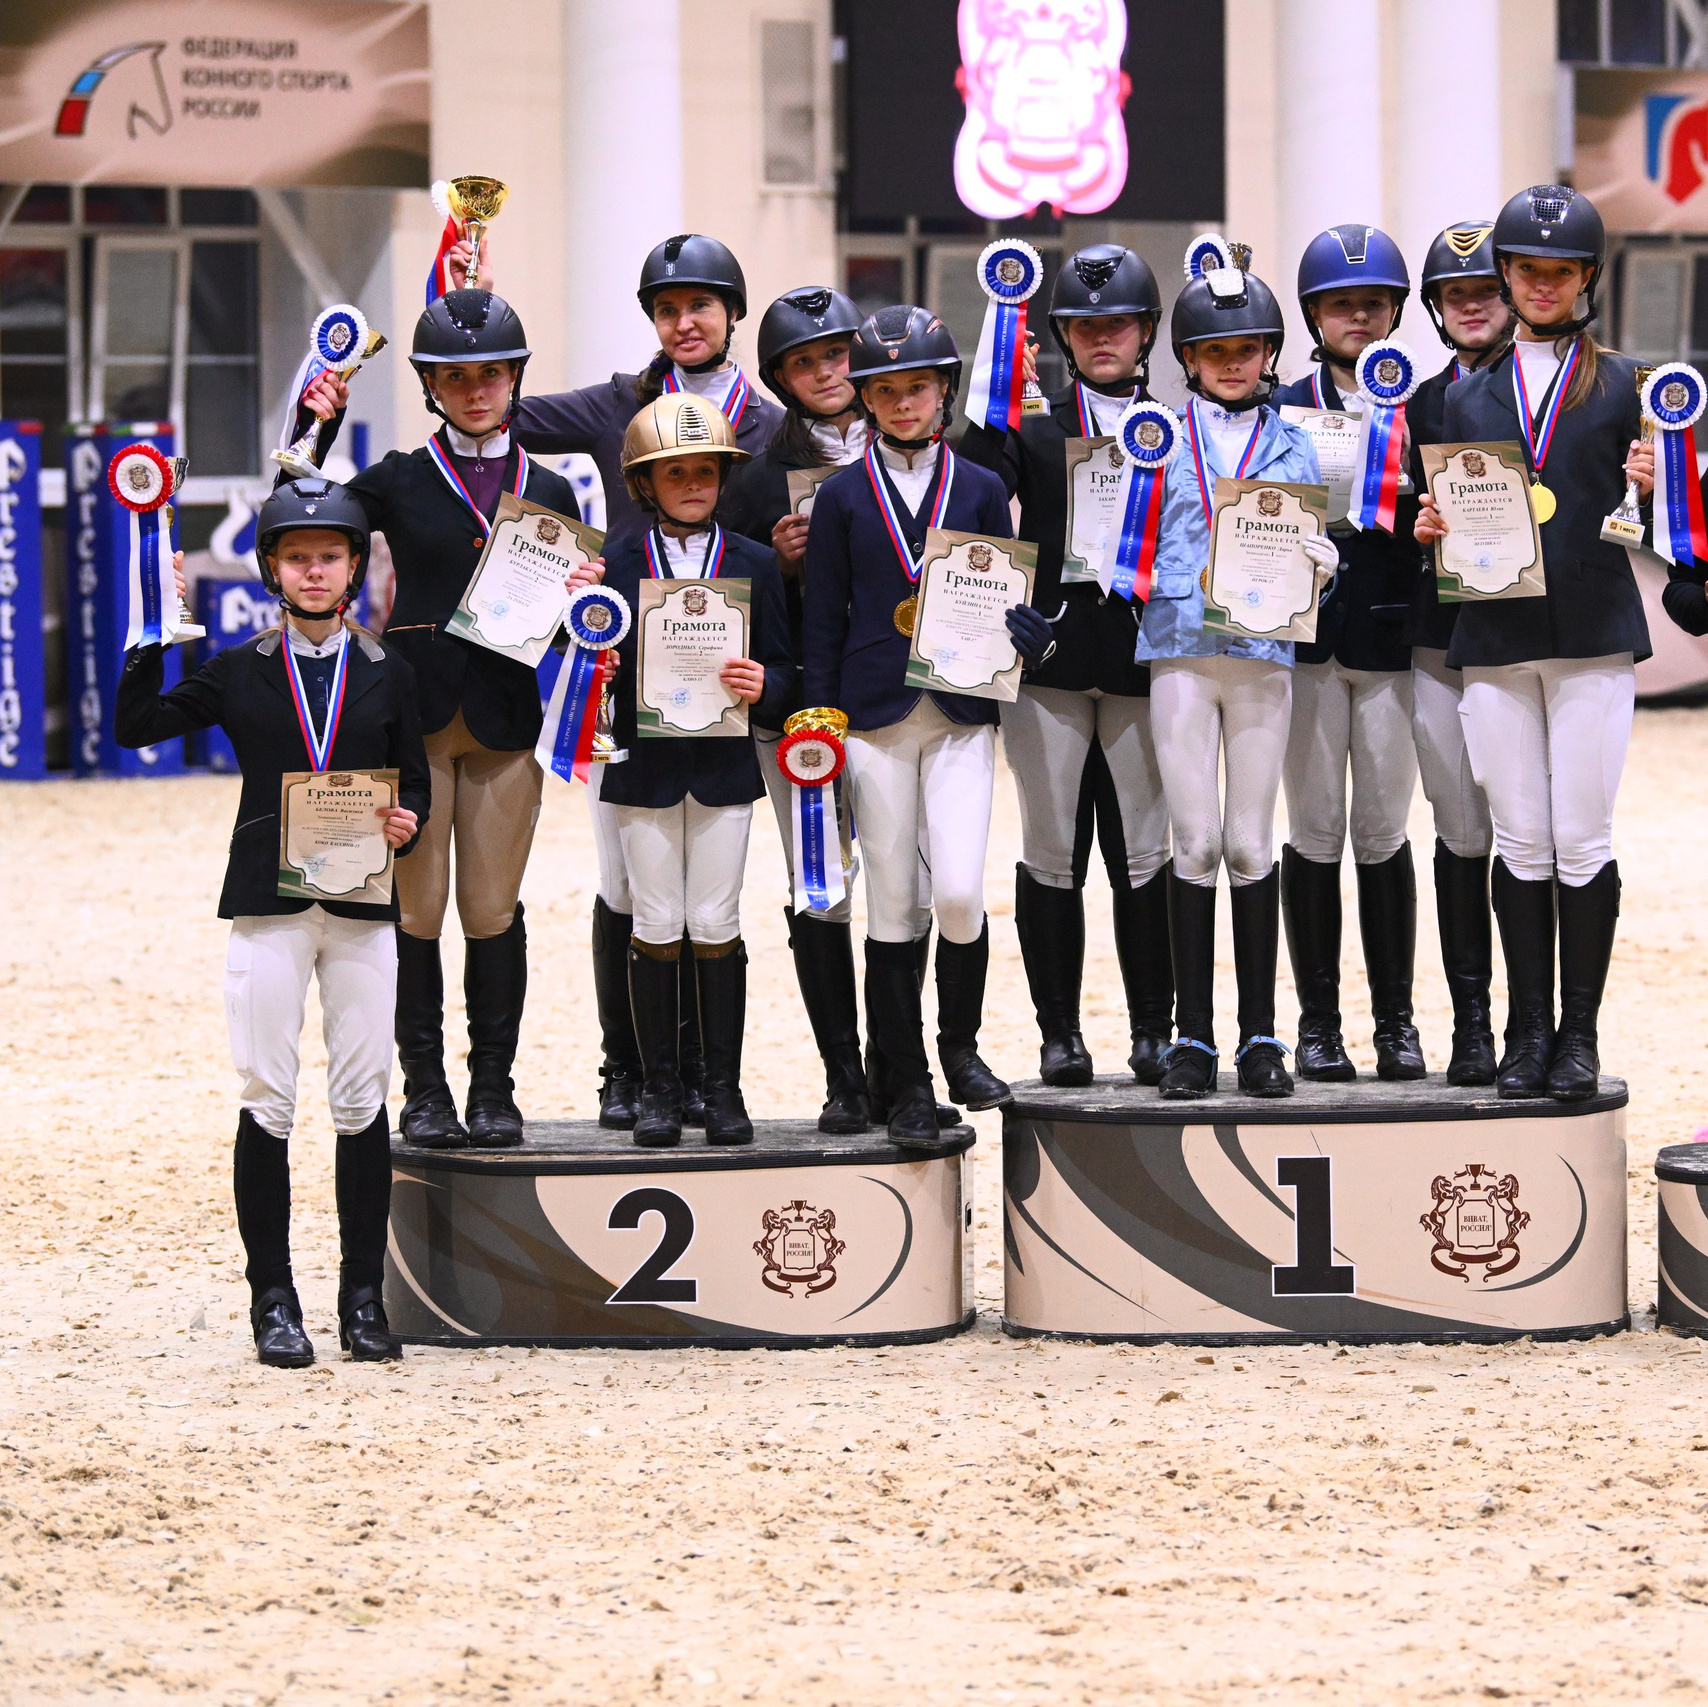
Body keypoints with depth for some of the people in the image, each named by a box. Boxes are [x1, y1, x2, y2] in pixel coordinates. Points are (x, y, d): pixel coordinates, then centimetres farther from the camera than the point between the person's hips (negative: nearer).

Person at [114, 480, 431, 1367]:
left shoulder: (387, 675, 11)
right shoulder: (238, 674, 8)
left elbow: (417, 787, 13)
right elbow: (134, 726, 2)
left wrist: (406, 826, -8)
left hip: (363, 909, 1)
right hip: (268, 906, -1)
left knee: (362, 1101, 1)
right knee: (267, 1102, -2)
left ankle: (363, 1296, 9)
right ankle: (273, 1299, 4)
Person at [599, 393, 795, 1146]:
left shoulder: (755, 564, 4)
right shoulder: (617, 564, 3)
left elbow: (784, 672, 4)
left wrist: (763, 687, -18)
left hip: (725, 766, 0)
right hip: (645, 766, 0)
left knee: (716, 927, 1)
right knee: (656, 927, 2)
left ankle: (724, 1088, 8)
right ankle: (659, 1089, 9)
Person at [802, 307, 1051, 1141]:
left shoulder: (980, 490, 8)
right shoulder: (842, 496, 5)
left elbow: (1011, 600, 12)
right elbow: (821, 623, 5)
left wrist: (1006, 638, -11)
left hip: (961, 715, 0)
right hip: (876, 718, 0)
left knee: (959, 892, -15)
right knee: (891, 905, 1)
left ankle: (959, 1043, 10)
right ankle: (905, 1085, 10)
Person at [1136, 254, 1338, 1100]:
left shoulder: (1294, 443, 11)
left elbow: (1308, 553, 12)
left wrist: (1319, 567, -9)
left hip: (1264, 655, 1)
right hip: (1179, 650, -1)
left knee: (1250, 843, 3)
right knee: (1195, 842, -2)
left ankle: (1260, 1034, 8)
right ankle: (1192, 1037, 4)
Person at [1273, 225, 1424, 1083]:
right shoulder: (1284, 409, 5)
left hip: (1392, 636, 1)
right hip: (1308, 635, -1)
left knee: (1384, 833, 4)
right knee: (1314, 833, 3)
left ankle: (1395, 1021, 10)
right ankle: (1318, 1021, 9)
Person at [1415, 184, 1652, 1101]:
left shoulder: (1621, 385, 6)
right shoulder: (1470, 394, 13)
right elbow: (1455, 515, 16)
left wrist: (1650, 489, -17)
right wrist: (1431, 529, -5)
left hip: (1593, 635, -2)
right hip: (1495, 637, 2)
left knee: (1582, 837, -4)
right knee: (1519, 838, 2)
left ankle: (1580, 1034, 4)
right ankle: (1528, 1032, 9)